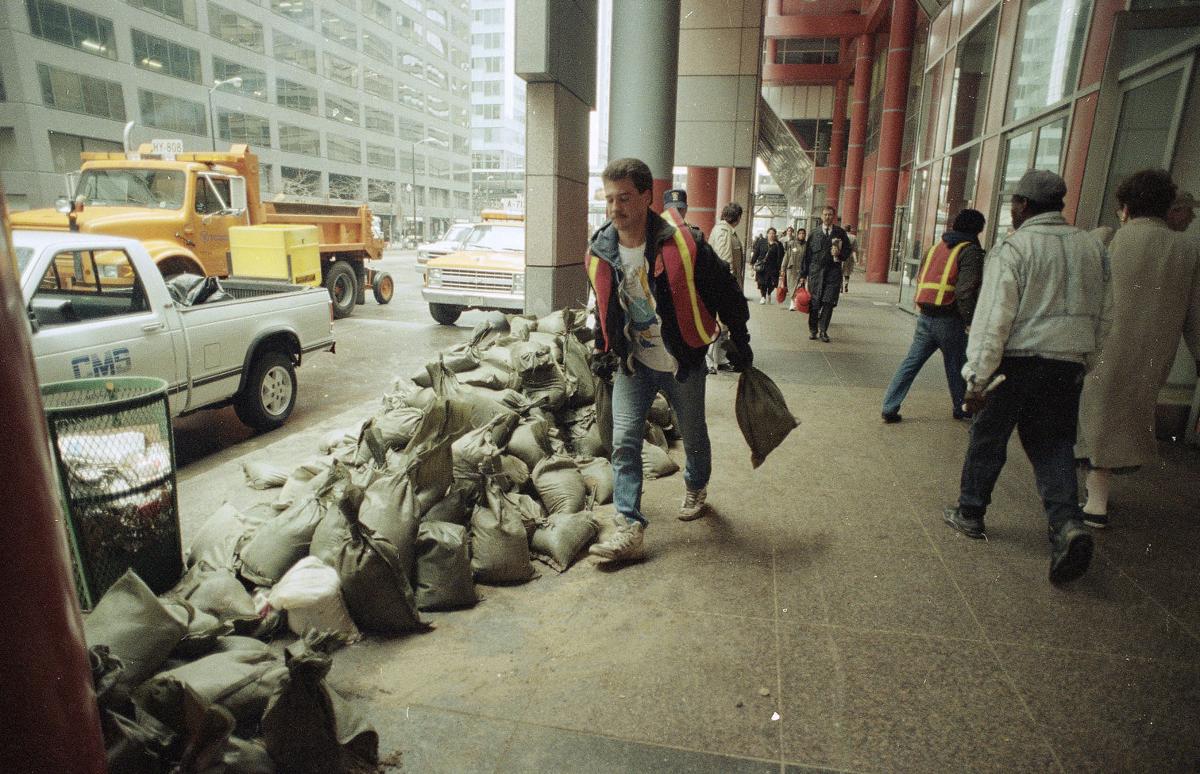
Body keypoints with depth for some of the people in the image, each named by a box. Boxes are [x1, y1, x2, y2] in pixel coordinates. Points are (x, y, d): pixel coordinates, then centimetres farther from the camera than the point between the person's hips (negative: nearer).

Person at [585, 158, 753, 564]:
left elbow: (726, 293, -9)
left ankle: (696, 488, 46)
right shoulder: (600, 251, -5)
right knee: (624, 442, -8)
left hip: (683, 363, -2)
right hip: (632, 363, 3)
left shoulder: (683, 243, -20)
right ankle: (628, 528, -2)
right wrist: (602, 350, 12)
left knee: (693, 437, 15)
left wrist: (739, 343, -3)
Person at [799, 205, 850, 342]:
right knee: (814, 303, 2)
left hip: (833, 271, 0)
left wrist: (839, 253, -10)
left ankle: (823, 330, 7)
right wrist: (803, 274, 1)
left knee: (829, 302, -4)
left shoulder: (840, 233, 8)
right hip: (816, 272, 0)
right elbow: (807, 255, 6)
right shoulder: (814, 234, 7)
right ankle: (813, 329, 15)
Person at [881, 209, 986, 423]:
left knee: (911, 363, 7)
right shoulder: (971, 251, -7)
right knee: (956, 367, 13)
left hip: (925, 317, 5)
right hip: (949, 320, -5)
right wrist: (969, 320, -11)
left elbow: (920, 279, 15)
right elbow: (966, 290, -17)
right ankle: (961, 409, 30)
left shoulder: (937, 246, 13)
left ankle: (890, 408, 2)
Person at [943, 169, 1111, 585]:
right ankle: (1068, 522, -5)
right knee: (1053, 446, 13)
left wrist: (977, 378, -15)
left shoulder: (1013, 248, -11)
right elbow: (1103, 315, 15)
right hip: (1068, 366, 5)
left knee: (988, 439, 10)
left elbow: (993, 320, -17)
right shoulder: (1092, 247, 9)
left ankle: (970, 513, 24)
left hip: (1016, 362, -5)